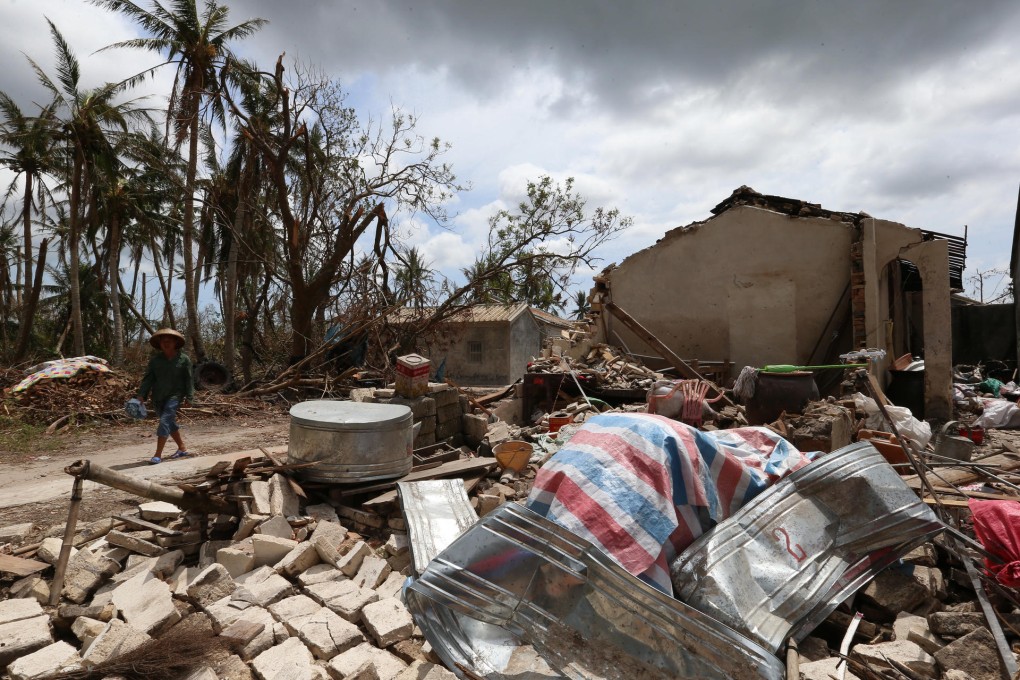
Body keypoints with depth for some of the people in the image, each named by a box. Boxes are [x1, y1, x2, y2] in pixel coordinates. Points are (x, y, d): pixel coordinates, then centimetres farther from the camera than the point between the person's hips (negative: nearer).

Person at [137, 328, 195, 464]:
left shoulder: (184, 359, -4)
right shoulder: (155, 359, 5)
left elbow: (188, 380, -3)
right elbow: (148, 378, 2)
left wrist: (189, 397, -7)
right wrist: (141, 395, -8)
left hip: (174, 396, -5)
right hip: (158, 397, 5)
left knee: (165, 422, -14)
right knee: (170, 423, 14)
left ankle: (158, 455, -11)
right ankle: (183, 449, 29)